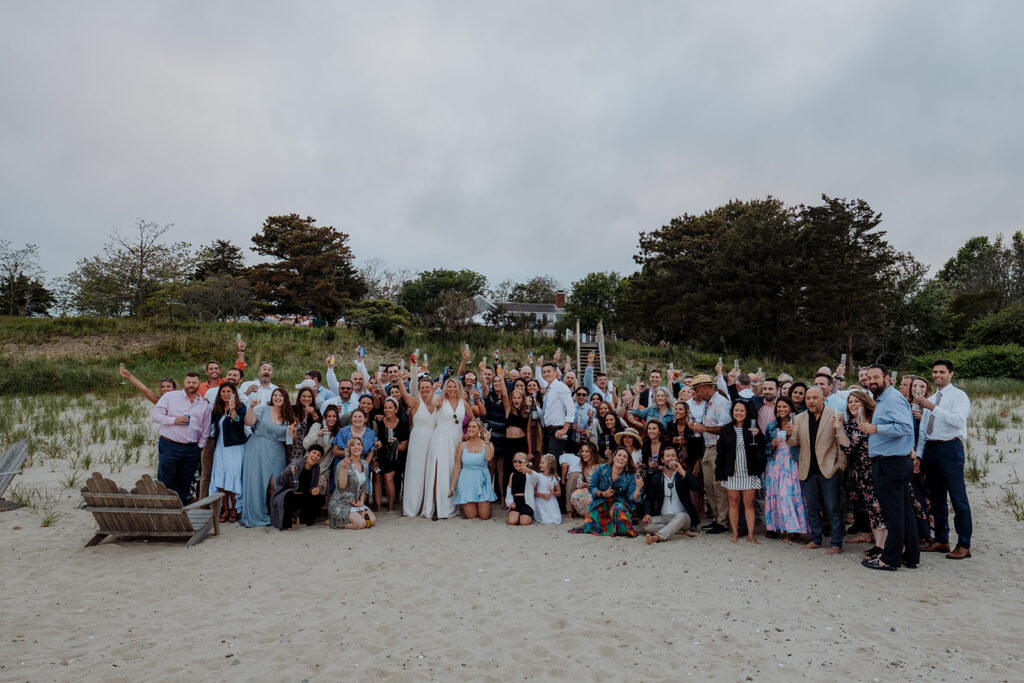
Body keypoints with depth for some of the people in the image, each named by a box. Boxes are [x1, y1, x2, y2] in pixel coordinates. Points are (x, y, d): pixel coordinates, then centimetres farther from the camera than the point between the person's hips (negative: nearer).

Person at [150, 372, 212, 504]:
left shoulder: (204, 404, 11)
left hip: (192, 450, 3)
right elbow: (154, 414, -1)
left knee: (184, 485, 9)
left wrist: (201, 448, 9)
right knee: (165, 483, -2)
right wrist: (173, 420, -13)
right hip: (169, 447, -3)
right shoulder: (170, 396, 3)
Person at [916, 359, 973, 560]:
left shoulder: (958, 395, -3)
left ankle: (964, 545, 1)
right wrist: (919, 455, 14)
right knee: (936, 498, 12)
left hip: (950, 448, -7)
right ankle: (941, 541, 22)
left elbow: (958, 421, -21)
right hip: (930, 449, 7)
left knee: (958, 498, -6)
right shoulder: (930, 399, 18)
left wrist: (933, 408, -28)